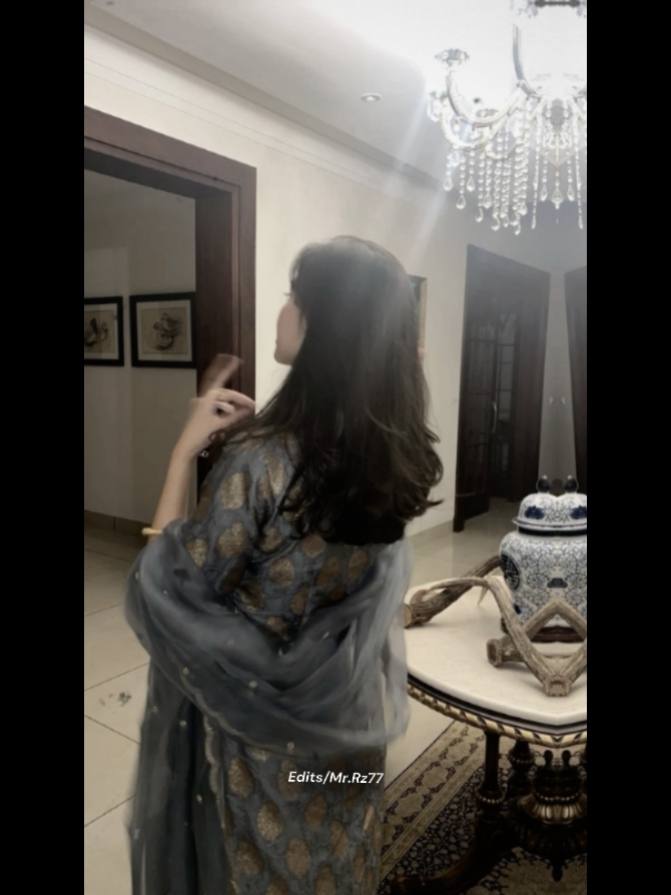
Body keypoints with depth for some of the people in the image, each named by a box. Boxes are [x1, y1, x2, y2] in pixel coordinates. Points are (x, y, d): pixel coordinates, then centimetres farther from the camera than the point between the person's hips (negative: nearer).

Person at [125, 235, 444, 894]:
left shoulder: (263, 462, -32)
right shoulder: (394, 450, -12)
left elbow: (168, 584, -19)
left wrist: (188, 446, -16)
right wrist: (258, 435, 1)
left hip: (261, 718, -5)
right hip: (350, 707, 5)